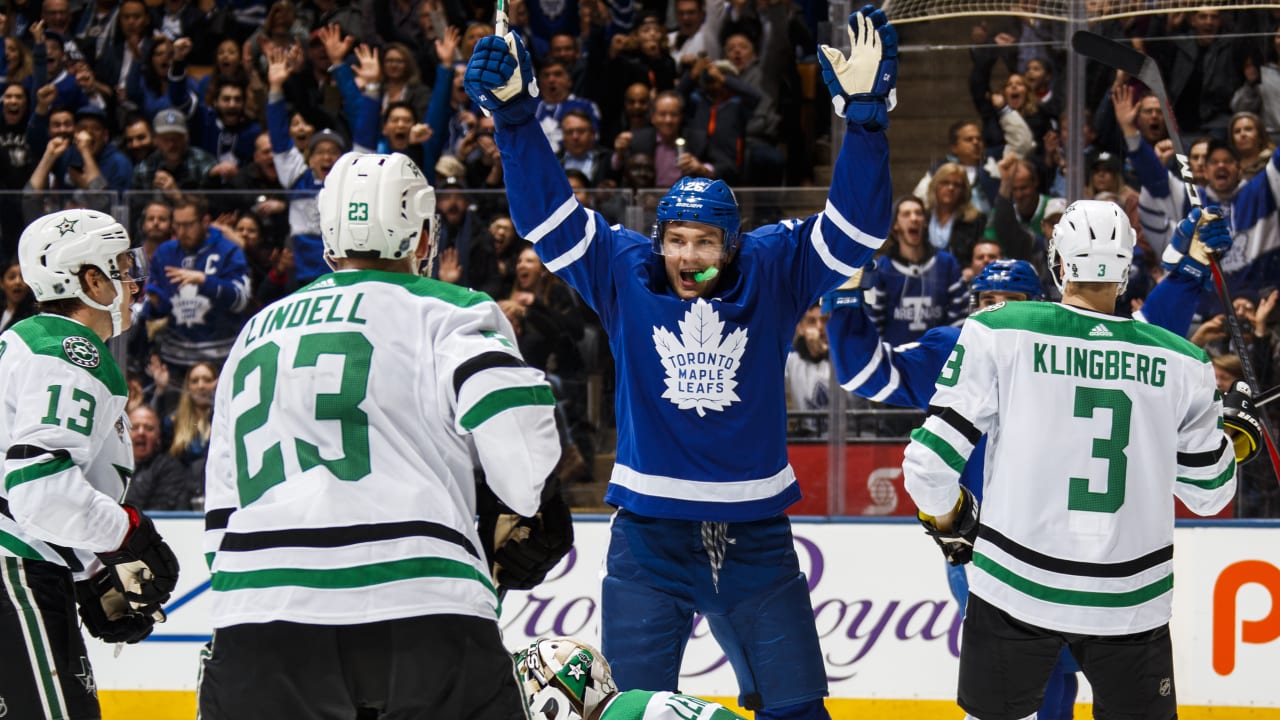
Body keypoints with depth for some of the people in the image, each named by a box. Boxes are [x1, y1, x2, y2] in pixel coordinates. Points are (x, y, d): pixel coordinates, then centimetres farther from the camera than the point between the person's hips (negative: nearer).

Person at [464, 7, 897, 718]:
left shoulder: (773, 275, -3)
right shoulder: (623, 273, -3)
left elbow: (856, 224, -10)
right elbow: (548, 213, -6)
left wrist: (865, 111, -23)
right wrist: (516, 115, -18)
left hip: (755, 540, 0)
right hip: (650, 534, 0)